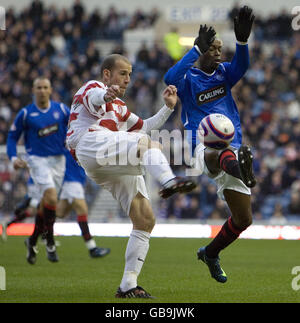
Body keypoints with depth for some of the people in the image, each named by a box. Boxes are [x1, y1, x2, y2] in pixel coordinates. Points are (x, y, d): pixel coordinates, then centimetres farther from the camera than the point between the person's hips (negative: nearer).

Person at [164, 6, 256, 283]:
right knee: (224, 153, -44)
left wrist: (242, 39, -29)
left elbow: (241, 65, -9)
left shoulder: (223, 73, 14)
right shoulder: (189, 78, 1)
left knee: (243, 219, 6)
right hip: (202, 149, -5)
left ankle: (211, 253, 31)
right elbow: (170, 78, -24)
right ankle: (234, 164, -81)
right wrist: (197, 48, -28)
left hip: (231, 147, 5)